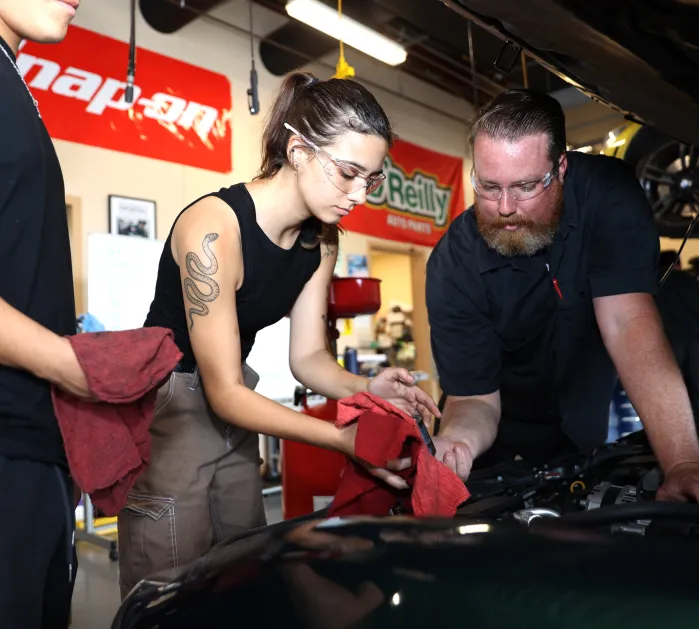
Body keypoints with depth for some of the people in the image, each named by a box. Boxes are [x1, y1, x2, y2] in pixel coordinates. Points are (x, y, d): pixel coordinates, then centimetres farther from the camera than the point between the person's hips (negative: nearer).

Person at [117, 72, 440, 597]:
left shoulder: (321, 239, -3)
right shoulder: (215, 228, -26)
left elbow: (308, 356, -1)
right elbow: (225, 392, -24)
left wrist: (366, 389, -21)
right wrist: (341, 438, -32)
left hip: (232, 407, 7)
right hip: (165, 408, -7)